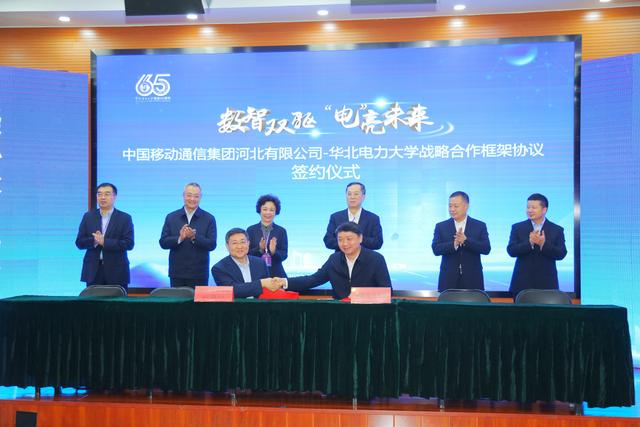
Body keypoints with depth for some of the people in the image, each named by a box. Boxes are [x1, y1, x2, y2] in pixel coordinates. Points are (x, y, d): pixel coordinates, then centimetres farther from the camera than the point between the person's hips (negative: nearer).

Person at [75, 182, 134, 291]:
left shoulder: (125, 218, 2)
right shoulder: (88, 216, 10)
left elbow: (129, 243, -8)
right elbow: (79, 242, 5)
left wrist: (105, 242, -18)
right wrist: (94, 240, -15)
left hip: (117, 271, -2)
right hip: (93, 271, 2)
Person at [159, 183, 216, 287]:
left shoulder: (209, 219, 1)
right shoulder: (171, 217, 6)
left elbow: (212, 245, -6)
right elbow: (163, 243, 0)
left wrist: (194, 237, -22)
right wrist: (179, 238, -18)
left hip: (199, 274, -1)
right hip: (177, 273, 2)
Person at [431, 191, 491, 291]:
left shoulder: (480, 226, 5)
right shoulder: (441, 226, 5)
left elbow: (486, 248, -6)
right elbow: (436, 249, -5)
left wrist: (466, 240, -21)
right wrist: (454, 244, -23)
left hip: (472, 279, 0)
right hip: (448, 280, 0)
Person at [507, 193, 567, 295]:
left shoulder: (557, 230, 5)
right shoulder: (517, 228, 6)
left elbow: (561, 254, -3)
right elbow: (511, 251, -4)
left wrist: (544, 244, -20)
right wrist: (529, 242, -20)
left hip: (546, 283, 0)